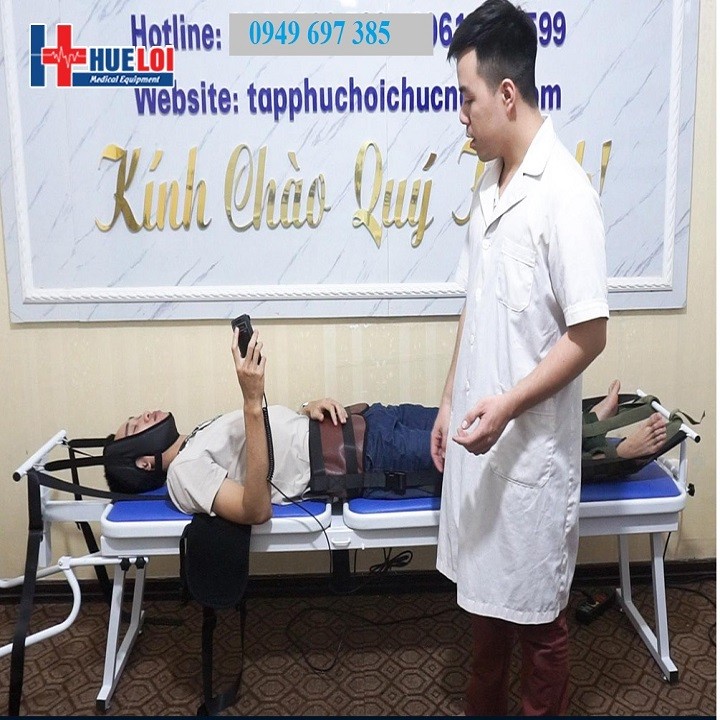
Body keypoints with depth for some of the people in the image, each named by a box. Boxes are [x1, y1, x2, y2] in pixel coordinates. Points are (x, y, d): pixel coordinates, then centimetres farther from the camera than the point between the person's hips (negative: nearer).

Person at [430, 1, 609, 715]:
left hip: (532, 445, -8)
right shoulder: (490, 184, 8)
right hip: (480, 435, 8)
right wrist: (450, 401, 13)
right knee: (484, 589, 23)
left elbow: (588, 334, -19)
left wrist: (507, 405, -23)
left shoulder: (564, 191, -18)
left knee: (536, 609, 11)